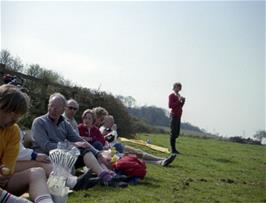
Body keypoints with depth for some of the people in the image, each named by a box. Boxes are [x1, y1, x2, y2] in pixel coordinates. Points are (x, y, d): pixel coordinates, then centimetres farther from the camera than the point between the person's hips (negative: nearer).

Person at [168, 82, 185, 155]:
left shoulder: (179, 96, 18)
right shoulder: (171, 96, -5)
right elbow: (170, 105, -15)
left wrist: (183, 101, 6)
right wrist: (179, 101, -16)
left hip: (178, 115, 9)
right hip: (174, 115, -9)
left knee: (176, 133, 10)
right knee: (173, 132, -8)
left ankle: (174, 149, 17)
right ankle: (173, 149, -5)